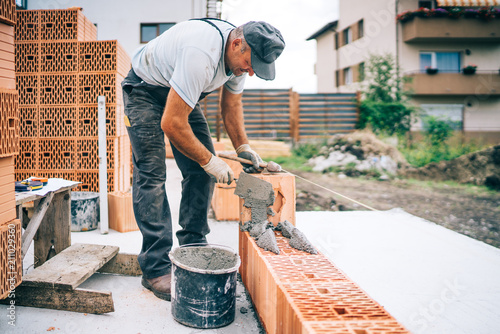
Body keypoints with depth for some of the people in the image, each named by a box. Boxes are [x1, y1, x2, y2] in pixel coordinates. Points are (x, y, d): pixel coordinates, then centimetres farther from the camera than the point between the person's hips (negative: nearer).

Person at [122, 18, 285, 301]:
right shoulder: (202, 55, -39)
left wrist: (243, 146, -8)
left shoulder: (241, 53, -11)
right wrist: (210, 161, -28)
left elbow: (232, 104, 4)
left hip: (181, 94, 8)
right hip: (145, 90, -8)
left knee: (200, 170, -3)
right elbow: (171, 123, -37)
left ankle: (193, 249, 8)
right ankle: (156, 270, -10)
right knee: (152, 174, -15)